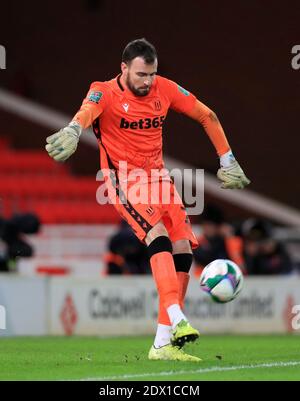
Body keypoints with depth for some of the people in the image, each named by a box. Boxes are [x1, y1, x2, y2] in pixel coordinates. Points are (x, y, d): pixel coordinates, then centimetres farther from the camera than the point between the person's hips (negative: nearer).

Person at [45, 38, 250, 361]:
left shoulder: (165, 89, 2)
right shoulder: (105, 93, -12)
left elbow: (207, 117, 13)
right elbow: (88, 110, -36)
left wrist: (227, 160, 10)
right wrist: (72, 131, -59)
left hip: (158, 177, 6)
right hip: (125, 180, -6)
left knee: (183, 250, -4)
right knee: (159, 237, -28)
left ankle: (163, 345, -1)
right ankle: (176, 319, -37)